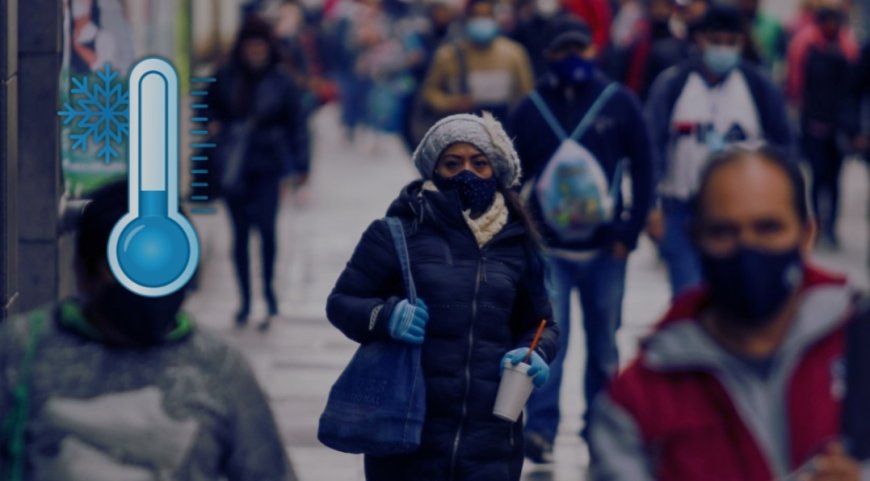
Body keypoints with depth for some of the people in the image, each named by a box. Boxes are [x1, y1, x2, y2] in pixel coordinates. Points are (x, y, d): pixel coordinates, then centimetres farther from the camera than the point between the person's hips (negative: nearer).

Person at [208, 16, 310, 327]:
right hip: (233, 165, 2)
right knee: (240, 233, 6)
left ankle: (268, 288, 7)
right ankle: (245, 299, 16)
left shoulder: (281, 82, -3)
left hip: (268, 164, -2)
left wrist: (300, 167, -2)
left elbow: (296, 124, 2)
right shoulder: (226, 77, 1)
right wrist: (213, 124, -4)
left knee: (265, 226, -14)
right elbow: (212, 107, 18)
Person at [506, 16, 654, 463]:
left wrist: (630, 232, -4)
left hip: (604, 249, 1)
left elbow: (642, 169, 1)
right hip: (549, 250, -1)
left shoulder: (619, 103, -2)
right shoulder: (531, 109, 0)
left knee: (604, 344, 10)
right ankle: (540, 430, -11)